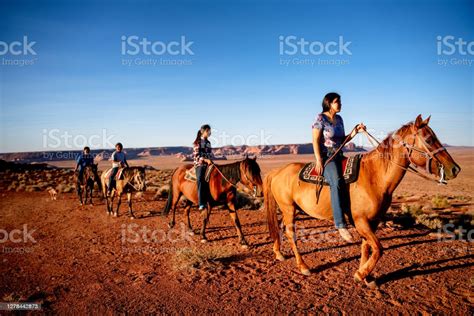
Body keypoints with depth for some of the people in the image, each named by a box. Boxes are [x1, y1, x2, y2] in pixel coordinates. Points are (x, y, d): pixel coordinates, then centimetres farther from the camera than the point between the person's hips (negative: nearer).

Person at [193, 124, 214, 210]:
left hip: (209, 164, 6)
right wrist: (205, 160, -19)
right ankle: (201, 204, -20)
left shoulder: (208, 142, 17)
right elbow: (196, 155, -8)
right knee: (200, 181, -20)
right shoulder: (197, 142, -1)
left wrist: (211, 160, 5)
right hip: (200, 164, -6)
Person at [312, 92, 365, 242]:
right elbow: (315, 141, -11)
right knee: (337, 182, -32)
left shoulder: (339, 119, 16)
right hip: (326, 156, -8)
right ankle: (340, 225, -35)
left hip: (339, 156, 9)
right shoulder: (320, 118, -6)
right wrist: (319, 161, -19)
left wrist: (356, 131, 7)